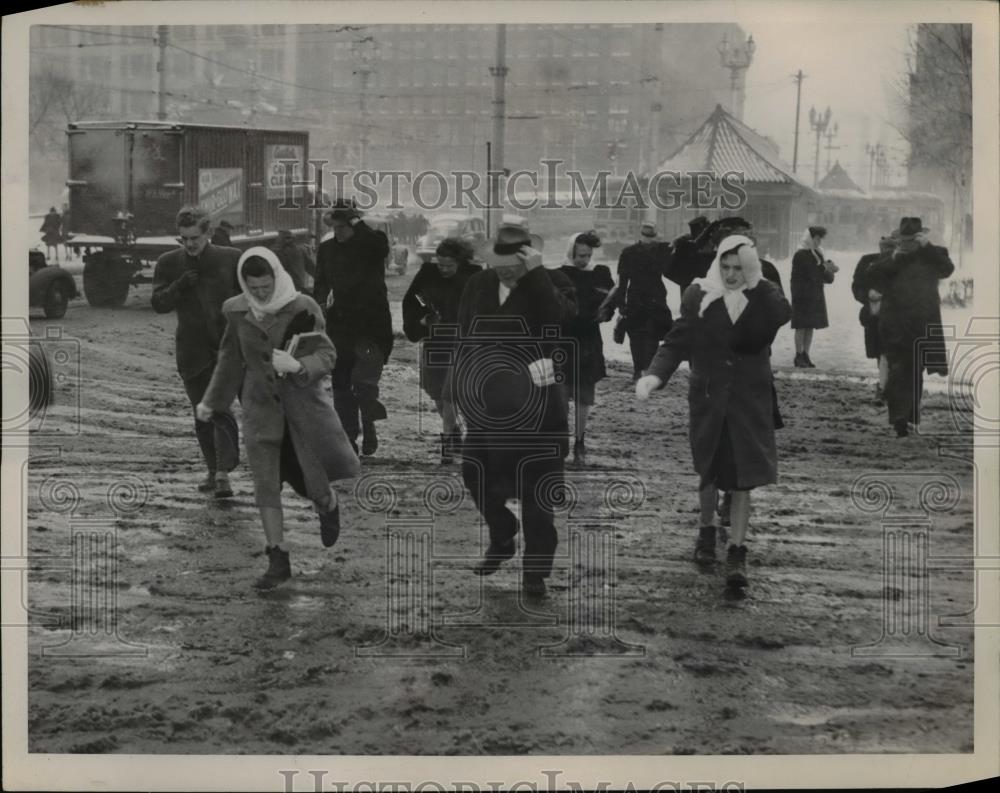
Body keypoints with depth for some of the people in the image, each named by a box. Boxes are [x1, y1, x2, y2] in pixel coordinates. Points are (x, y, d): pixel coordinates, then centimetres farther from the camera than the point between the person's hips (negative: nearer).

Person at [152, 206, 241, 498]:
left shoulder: (231, 259, 1)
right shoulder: (169, 263, 4)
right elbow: (158, 304, 0)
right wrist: (179, 287, -17)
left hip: (228, 346, -3)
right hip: (192, 351, 3)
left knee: (221, 410, -15)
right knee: (202, 416, 10)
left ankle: (223, 473, -17)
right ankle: (213, 469, 25)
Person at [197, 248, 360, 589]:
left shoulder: (302, 309, -13)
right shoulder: (238, 312, -1)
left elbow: (325, 354, -15)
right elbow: (231, 360, 13)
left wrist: (299, 366, -36)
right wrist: (211, 401, 20)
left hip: (303, 404, -2)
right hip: (260, 406, 3)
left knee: (315, 485, 5)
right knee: (265, 486, -4)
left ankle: (329, 508, 43)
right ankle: (278, 561, 4)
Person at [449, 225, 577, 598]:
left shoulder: (551, 284, -6)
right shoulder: (478, 286, 5)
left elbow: (559, 321, -26)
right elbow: (464, 339, 10)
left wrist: (536, 274, -24)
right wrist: (456, 388, 7)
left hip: (536, 402, -4)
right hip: (484, 400, 4)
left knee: (536, 487, 1)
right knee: (476, 475, 10)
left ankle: (535, 569, 10)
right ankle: (501, 540, 35)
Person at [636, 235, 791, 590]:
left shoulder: (764, 297, -5)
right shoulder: (699, 296, -6)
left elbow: (782, 315, -26)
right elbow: (677, 343, -7)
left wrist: (754, 283, -30)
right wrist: (655, 374, -23)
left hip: (750, 400, -1)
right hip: (708, 397, 1)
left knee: (742, 478, -5)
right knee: (709, 471, 15)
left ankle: (737, 552, 1)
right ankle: (707, 530, 38)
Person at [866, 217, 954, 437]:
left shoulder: (932, 255, 9)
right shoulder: (889, 260, 9)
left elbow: (947, 269, -10)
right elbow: (872, 278, -4)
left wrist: (927, 247, -15)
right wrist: (893, 259, -13)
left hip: (924, 326, 1)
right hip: (895, 326, -1)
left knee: (916, 372, 12)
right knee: (898, 371, -8)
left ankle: (912, 417, 24)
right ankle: (899, 419, -11)